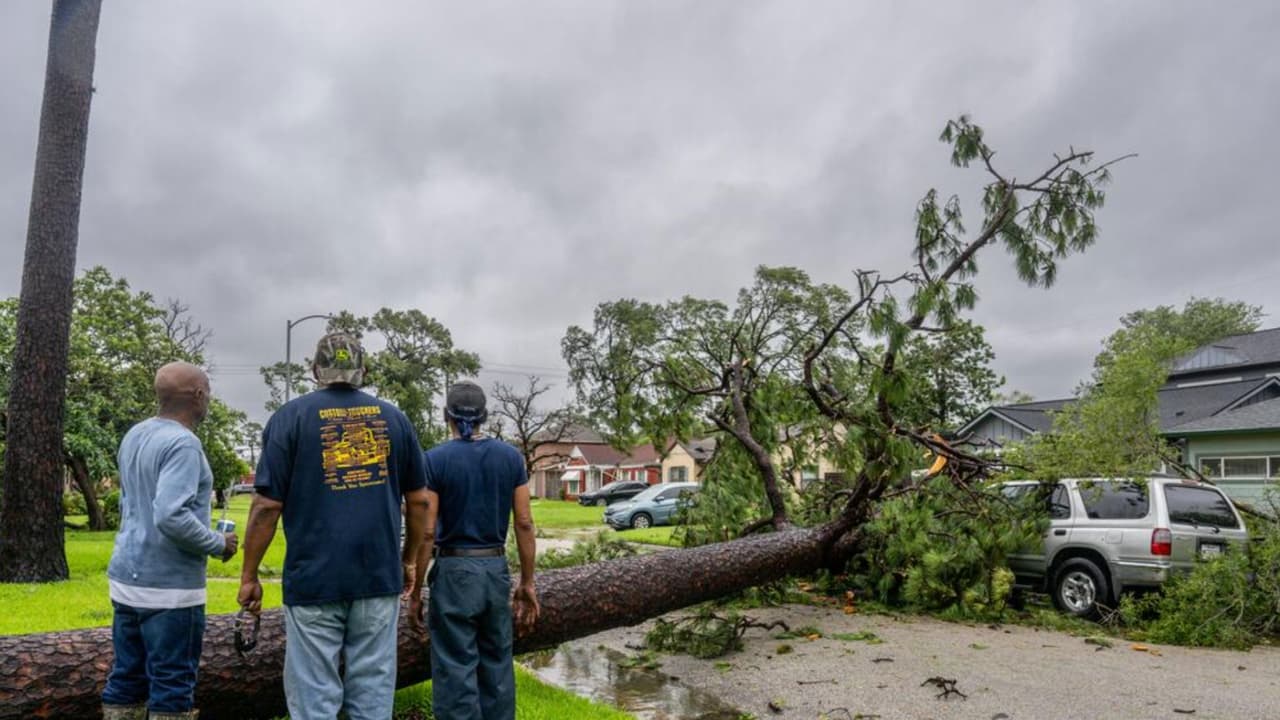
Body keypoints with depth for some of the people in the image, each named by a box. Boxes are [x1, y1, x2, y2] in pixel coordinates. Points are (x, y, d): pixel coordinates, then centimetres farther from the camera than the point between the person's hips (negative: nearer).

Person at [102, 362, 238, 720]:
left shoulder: (134, 435, 9)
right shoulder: (182, 443, -19)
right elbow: (171, 517, -28)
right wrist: (219, 544, -14)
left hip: (126, 578, 9)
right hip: (168, 587, -8)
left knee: (126, 680, 15)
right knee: (172, 687, 2)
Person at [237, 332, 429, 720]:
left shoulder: (291, 416, -2)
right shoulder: (393, 417, 6)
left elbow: (267, 505, -7)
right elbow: (419, 500, 8)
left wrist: (249, 576, 3)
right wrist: (408, 560, 19)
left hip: (314, 579, -2)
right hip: (379, 576, 2)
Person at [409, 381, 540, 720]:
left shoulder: (435, 460, -8)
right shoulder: (511, 457, 2)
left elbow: (427, 532, -10)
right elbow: (524, 524, 1)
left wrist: (416, 590, -1)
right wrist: (527, 582, 8)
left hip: (454, 571, -4)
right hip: (496, 570, 4)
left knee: (457, 671, 3)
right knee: (497, 666, 14)